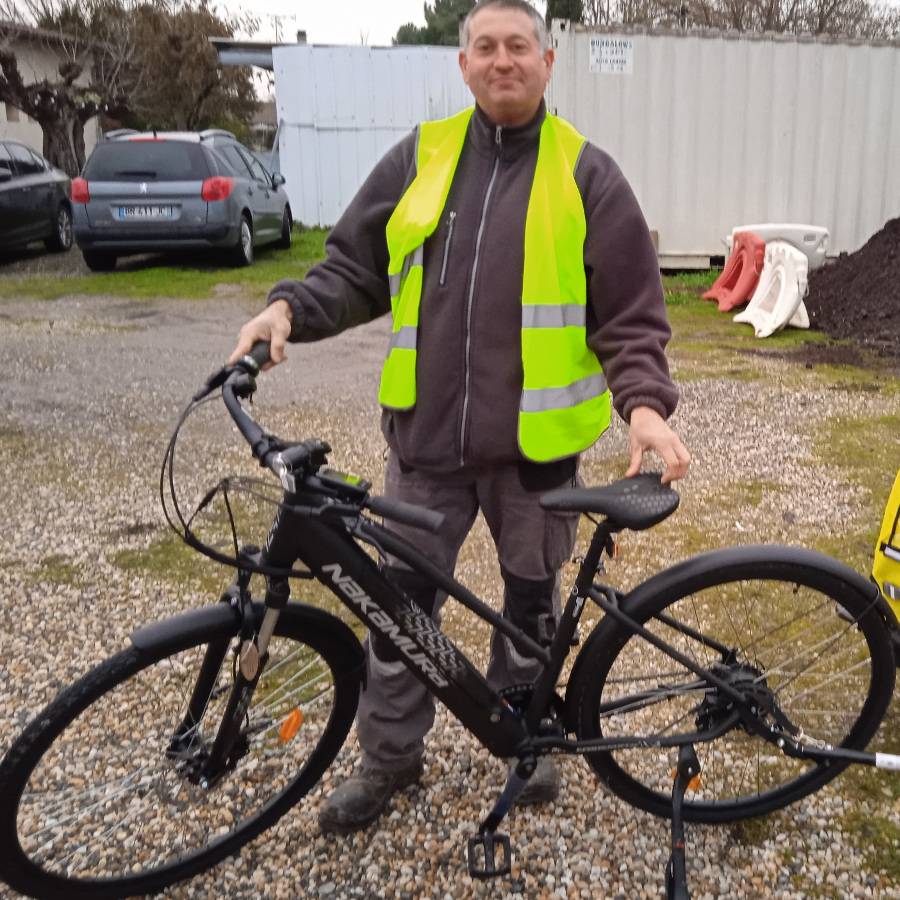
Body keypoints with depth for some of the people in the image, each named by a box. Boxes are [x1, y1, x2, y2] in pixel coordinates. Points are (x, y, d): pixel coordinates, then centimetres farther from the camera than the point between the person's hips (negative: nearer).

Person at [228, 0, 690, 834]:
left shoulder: (587, 175, -1)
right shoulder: (419, 158, 5)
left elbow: (630, 316, -2)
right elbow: (354, 269, 7)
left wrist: (644, 402, -18)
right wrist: (290, 306, -12)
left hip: (535, 442, -1)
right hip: (426, 432, 2)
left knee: (530, 598, 16)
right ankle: (389, 752, 31)